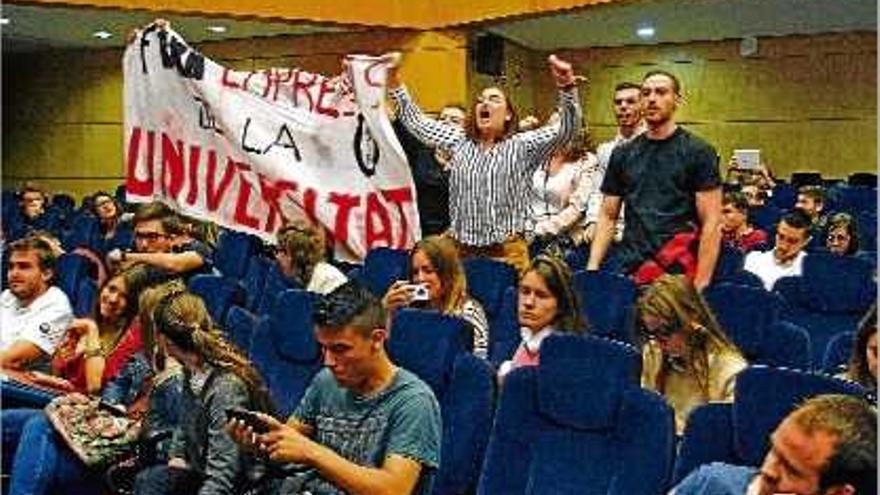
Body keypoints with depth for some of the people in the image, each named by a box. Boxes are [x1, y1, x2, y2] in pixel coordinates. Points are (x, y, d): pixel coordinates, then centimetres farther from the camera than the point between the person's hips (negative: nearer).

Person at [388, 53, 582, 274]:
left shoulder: (522, 146, 2)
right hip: (461, 248, 3)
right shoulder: (458, 142, 13)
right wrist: (395, 85, 13)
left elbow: (565, 130, -9)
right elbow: (417, 123, 19)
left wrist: (567, 87, -25)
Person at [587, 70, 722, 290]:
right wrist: (592, 268, 1)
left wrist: (701, 284, -14)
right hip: (627, 271, 4)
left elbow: (711, 223, -6)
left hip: (678, 273, -4)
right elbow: (608, 217, 13)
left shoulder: (698, 152, -2)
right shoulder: (623, 154, 12)